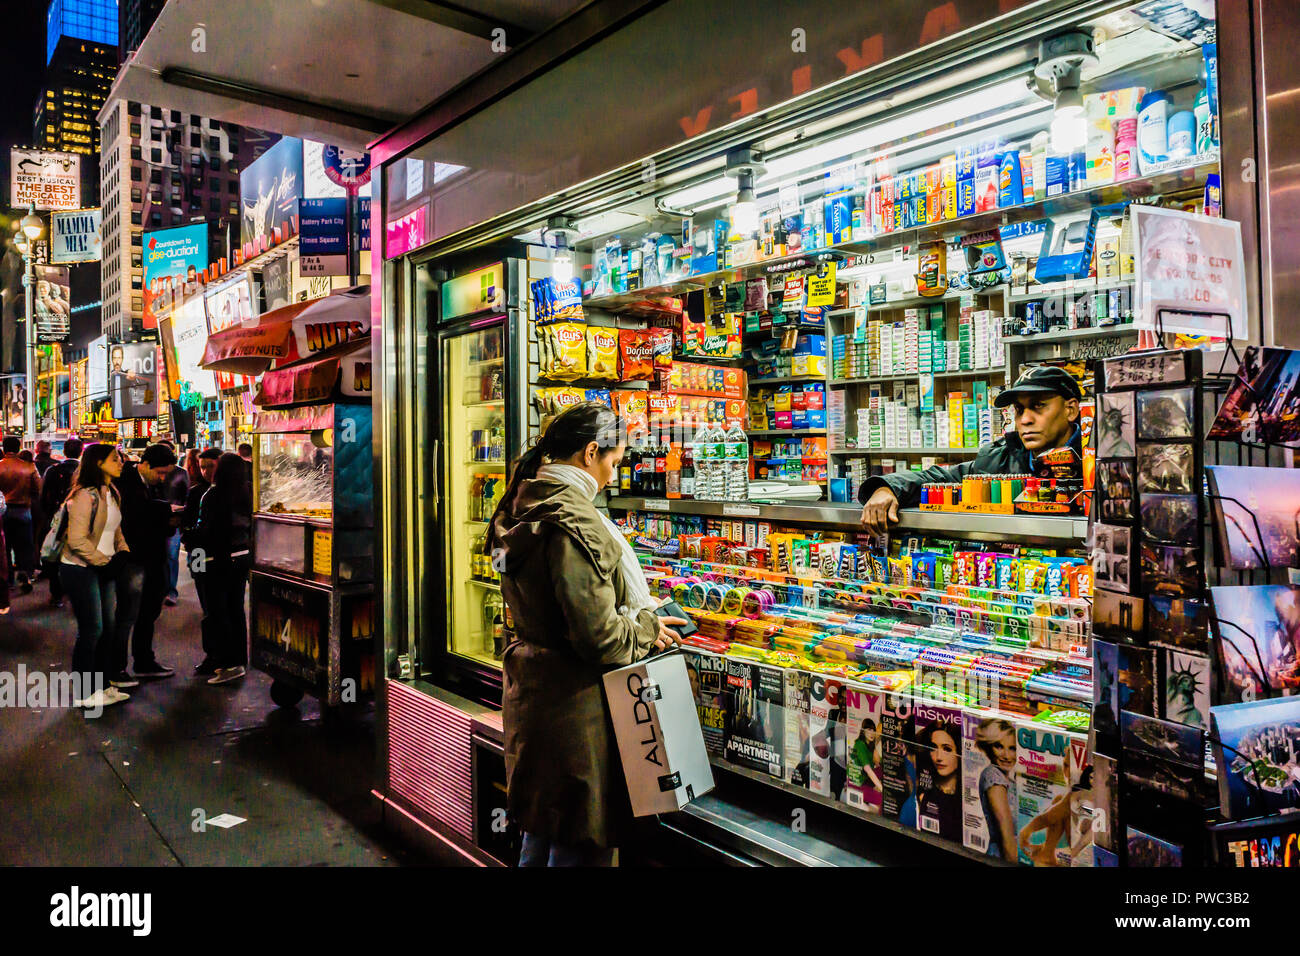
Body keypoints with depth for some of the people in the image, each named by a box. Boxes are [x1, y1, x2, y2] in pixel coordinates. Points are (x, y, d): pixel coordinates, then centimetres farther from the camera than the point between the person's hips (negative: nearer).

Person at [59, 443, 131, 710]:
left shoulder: (112, 493, 11)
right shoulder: (86, 495, -17)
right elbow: (77, 540, -21)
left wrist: (122, 553, 3)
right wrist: (105, 562, -16)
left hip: (104, 569, 8)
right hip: (81, 570, -8)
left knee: (109, 627, 11)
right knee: (91, 630, -3)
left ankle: (102, 686, 23)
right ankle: (85, 694, 10)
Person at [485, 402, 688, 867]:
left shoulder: (523, 506, 8)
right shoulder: (572, 519, -23)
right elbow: (598, 636, -24)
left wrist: (638, 618, 13)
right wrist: (648, 631, -5)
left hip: (528, 688, 10)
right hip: (571, 702, -10)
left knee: (541, 831, 24)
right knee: (581, 844, 6)